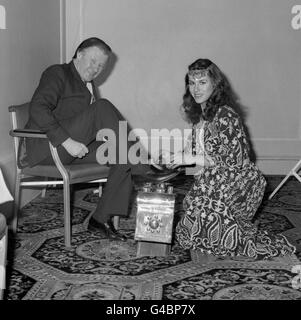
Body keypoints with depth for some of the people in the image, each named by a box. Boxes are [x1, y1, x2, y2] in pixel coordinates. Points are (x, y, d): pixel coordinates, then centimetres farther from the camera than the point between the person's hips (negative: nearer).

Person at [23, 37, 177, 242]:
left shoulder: (89, 85, 23)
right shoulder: (57, 74, -2)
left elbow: (99, 124, 19)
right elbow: (37, 109, -19)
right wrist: (67, 141, -27)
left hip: (75, 147, 8)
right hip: (46, 147, -8)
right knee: (102, 107, -26)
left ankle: (102, 219, -11)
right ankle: (144, 170, -25)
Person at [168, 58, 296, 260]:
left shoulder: (225, 116, -19)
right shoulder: (198, 114, 9)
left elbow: (236, 160, -21)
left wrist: (192, 159, -18)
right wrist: (177, 159, 3)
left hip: (237, 186, -9)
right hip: (213, 184, 9)